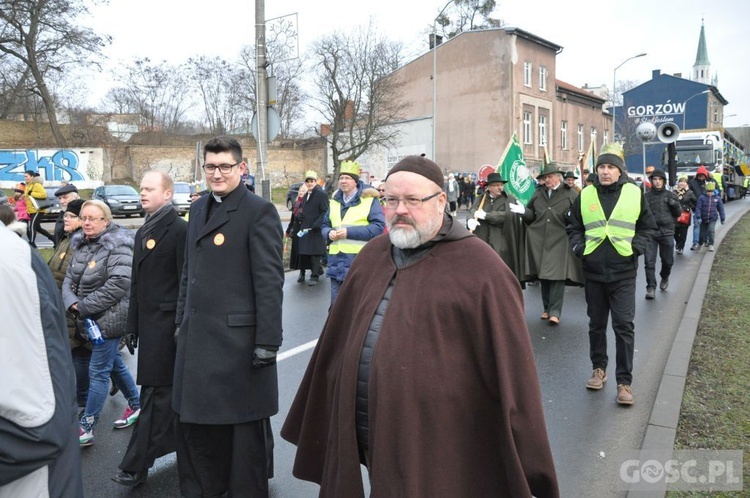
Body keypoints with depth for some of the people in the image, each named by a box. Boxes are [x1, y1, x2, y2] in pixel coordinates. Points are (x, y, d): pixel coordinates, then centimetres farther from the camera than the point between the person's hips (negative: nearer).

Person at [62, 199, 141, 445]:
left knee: (98, 372, -2)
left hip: (110, 319, -8)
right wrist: (71, 302, -10)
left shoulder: (118, 245, -16)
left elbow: (119, 283, -25)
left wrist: (85, 307, -18)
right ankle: (136, 404, 36)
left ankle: (86, 428, 8)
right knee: (114, 364, 19)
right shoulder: (81, 244, 10)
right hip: (91, 320, 8)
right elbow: (70, 277, 11)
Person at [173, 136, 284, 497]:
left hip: (237, 339, -7)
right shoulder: (199, 208, 12)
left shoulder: (259, 212, -11)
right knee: (195, 420, 18)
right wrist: (181, 320, 18)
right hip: (197, 337, 7)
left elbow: (270, 281, -15)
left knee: (243, 424, 9)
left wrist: (267, 342, -17)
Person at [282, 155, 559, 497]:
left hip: (444, 454, -5)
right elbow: (339, 338, 11)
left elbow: (509, 367, -12)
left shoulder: (479, 267, -13)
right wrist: (312, 422, 15)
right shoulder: (372, 255, 5)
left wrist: (527, 466, -9)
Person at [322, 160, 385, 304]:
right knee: (336, 301, 13)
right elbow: (325, 225, 23)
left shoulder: (369, 200, -4)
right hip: (336, 259, 6)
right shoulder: (334, 201, 15)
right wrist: (329, 233, -3)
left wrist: (350, 232, -18)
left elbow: (378, 227, -13)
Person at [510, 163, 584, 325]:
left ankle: (555, 312, -5)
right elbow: (531, 216, 13)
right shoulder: (538, 193, 12)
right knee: (543, 275, 8)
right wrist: (523, 211, -7)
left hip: (560, 241, -4)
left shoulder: (571, 194, 0)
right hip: (539, 241, 4)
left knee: (557, 275, -8)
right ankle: (547, 308, 20)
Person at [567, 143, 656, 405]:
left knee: (624, 326, -3)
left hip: (623, 273, -2)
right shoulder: (585, 195, 2)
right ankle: (599, 368, 30)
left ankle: (624, 381, 7)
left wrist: (635, 248, -6)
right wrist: (579, 247, -4)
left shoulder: (635, 194, 0)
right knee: (596, 324, 13)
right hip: (593, 272, 2)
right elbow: (574, 227, 12)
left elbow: (647, 227, 9)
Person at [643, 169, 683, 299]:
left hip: (667, 233, 1)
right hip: (650, 232, -1)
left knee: (668, 260, 12)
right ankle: (651, 288, -1)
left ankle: (665, 277, 41)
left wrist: (675, 205, -9)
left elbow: (678, 213, 10)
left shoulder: (670, 195, 6)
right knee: (649, 262, -7)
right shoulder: (646, 196, 4)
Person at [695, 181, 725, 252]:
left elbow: (721, 208, 6)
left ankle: (711, 245, -5)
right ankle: (700, 244, 35)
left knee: (711, 230, -18)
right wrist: (698, 217, -19)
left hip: (713, 219, 0)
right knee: (702, 232, 11)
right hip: (703, 219, 0)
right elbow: (698, 208, -10)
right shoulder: (702, 197, -8)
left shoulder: (717, 198, -1)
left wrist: (722, 219, 7)